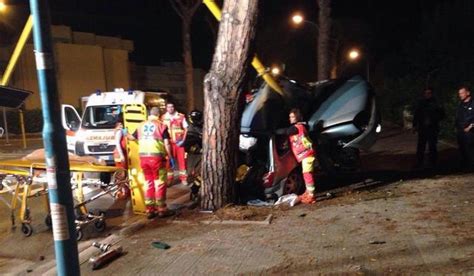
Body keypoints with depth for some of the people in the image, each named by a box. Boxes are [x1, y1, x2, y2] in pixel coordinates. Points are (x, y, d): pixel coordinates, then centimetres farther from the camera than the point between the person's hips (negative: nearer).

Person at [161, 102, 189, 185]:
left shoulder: (181, 116, -1)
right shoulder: (163, 117, 2)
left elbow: (185, 128, 2)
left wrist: (183, 140, -7)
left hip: (179, 142, -1)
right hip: (169, 142, 1)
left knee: (182, 160, 2)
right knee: (169, 161, 7)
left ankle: (183, 178, 13)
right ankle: (169, 178, 17)